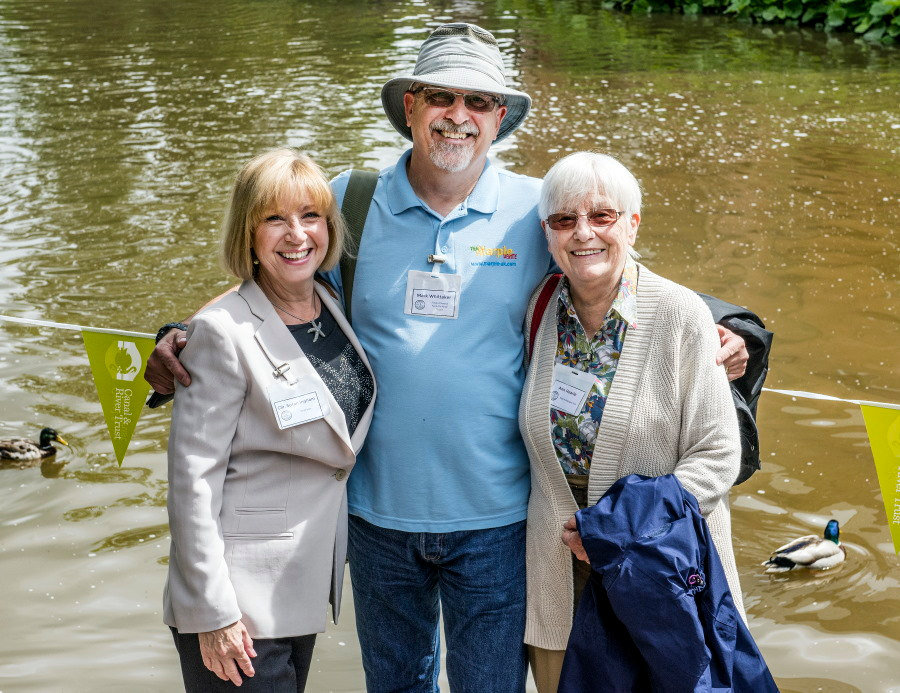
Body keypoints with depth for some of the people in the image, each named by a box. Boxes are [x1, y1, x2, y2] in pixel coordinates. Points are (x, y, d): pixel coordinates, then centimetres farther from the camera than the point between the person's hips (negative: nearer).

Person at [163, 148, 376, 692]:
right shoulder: (226, 332, -16)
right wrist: (213, 612, -18)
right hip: (240, 606, -7)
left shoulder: (334, 310, 4)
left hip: (306, 589, 7)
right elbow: (192, 479, -17)